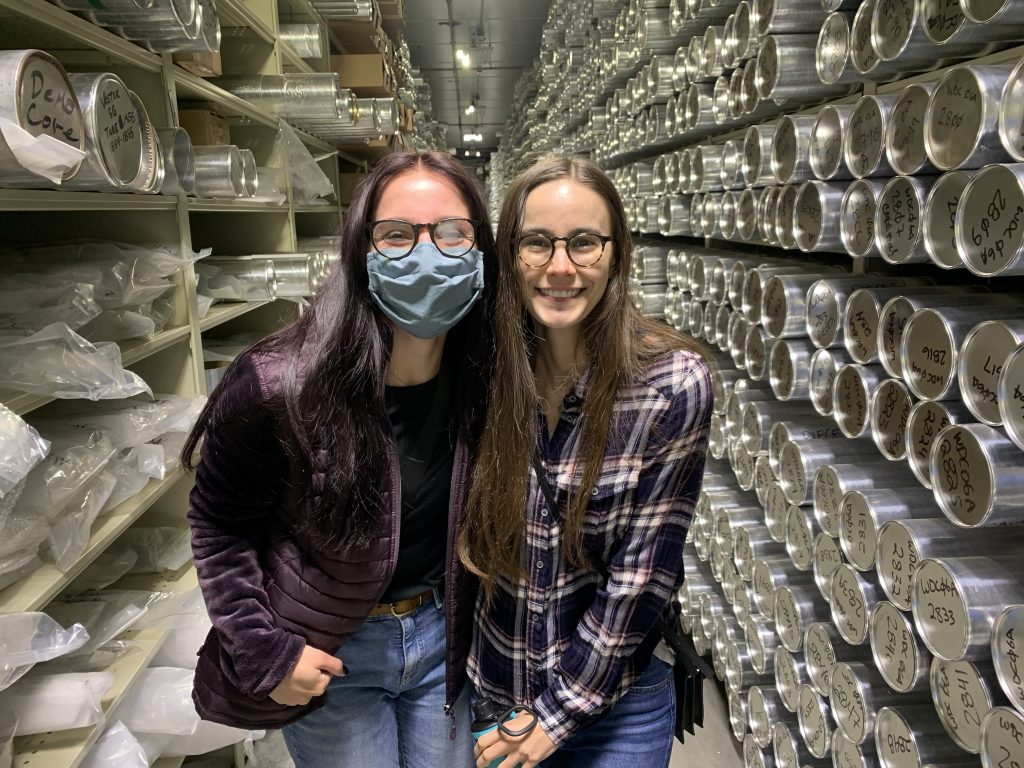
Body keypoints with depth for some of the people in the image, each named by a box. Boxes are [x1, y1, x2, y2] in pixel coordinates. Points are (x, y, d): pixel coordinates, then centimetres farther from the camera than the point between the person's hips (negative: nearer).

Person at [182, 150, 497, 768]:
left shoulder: (488, 375, -14)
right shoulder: (279, 388, -26)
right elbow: (218, 524, -10)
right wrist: (266, 653, -12)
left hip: (441, 633, 4)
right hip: (329, 656, -3)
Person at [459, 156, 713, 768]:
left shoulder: (675, 384, -20)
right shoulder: (486, 365, -12)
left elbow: (642, 573, -15)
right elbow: (468, 528, 0)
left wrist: (561, 710, -10)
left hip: (616, 700, -2)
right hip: (487, 683, 3)